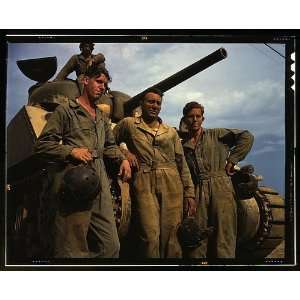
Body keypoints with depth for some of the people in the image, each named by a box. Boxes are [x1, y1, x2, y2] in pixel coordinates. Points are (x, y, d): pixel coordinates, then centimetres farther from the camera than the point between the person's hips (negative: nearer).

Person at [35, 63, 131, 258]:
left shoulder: (102, 117, 25)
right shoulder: (66, 110, 5)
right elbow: (42, 145, 0)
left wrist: (122, 159, 14)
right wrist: (71, 151, -13)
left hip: (100, 185, 6)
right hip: (74, 183, -6)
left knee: (111, 246, 1)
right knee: (72, 249, -6)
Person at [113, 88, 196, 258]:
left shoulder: (171, 132, 18)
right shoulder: (128, 124, 11)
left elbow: (182, 164, 15)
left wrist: (189, 193, 8)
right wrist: (124, 152, 1)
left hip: (172, 185, 3)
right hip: (144, 184, -2)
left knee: (170, 236, -2)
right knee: (150, 236, -13)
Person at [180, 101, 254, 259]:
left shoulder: (216, 134, 9)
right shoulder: (183, 145, 17)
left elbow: (246, 137, 1)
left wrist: (231, 160, -2)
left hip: (220, 188, -2)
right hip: (198, 192, 3)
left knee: (224, 238, -7)